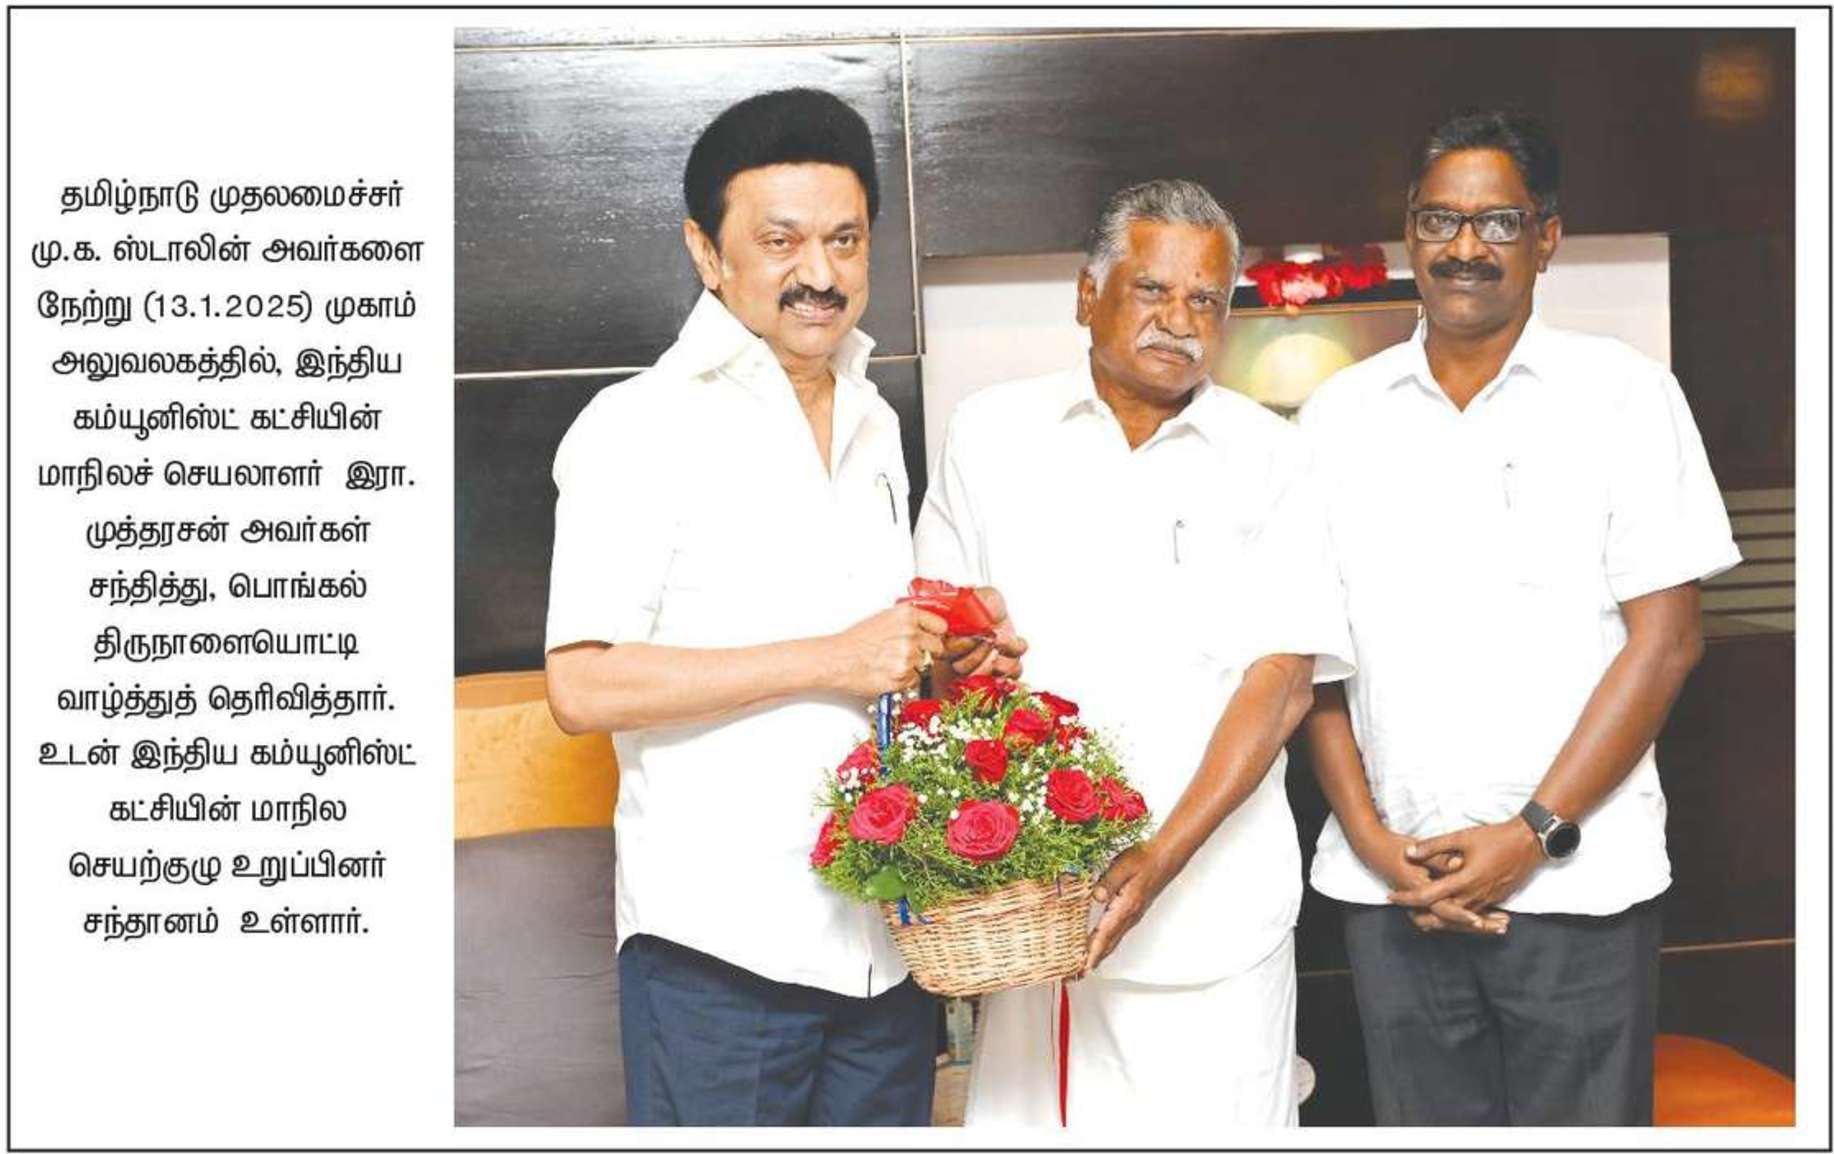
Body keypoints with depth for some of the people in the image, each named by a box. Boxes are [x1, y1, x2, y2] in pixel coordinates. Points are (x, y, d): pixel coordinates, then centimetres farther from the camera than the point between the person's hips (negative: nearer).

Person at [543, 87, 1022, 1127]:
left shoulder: (874, 421, 15)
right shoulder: (639, 427, -7)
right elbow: (583, 688, -16)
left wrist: (952, 648, 3)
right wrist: (832, 659, -18)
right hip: (720, 945, -6)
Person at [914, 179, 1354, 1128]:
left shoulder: (1267, 457, 3)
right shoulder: (990, 434, 6)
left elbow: (1283, 676, -4)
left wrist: (1163, 861, -15)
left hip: (1211, 898, 0)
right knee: (1022, 1109, 5)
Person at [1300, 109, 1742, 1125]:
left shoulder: (1625, 395, 0)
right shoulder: (1337, 415, 6)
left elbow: (1666, 638, -4)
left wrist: (1535, 835, -10)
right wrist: (1368, 835, -4)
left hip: (1576, 883, -2)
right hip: (1388, 885, 2)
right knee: (1420, 1118, 12)